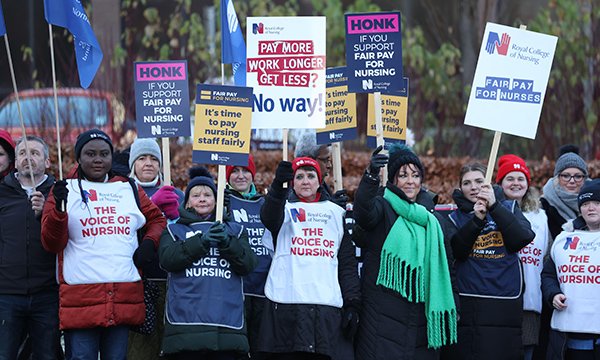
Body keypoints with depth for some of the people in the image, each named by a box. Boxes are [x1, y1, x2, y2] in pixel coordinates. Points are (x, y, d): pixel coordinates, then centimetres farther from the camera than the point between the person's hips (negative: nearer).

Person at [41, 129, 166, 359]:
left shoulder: (129, 190, 15)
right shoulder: (67, 190, 5)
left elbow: (157, 219, 27)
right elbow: (51, 244, -2)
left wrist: (149, 243, 7)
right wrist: (59, 208, -19)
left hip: (125, 298, 3)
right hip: (80, 299, -3)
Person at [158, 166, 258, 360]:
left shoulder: (235, 230, 22)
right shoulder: (175, 230, 18)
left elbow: (248, 264, 6)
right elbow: (167, 259, -3)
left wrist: (227, 242, -12)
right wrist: (201, 241, -14)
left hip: (227, 321, 1)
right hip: (186, 322, -1)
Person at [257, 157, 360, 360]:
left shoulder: (336, 213, 18)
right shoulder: (285, 208, 10)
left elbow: (348, 263, 15)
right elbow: (270, 217, -17)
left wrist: (352, 303, 5)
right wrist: (278, 185, -36)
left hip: (329, 308, 2)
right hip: (287, 305, -2)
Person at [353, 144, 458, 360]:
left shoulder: (432, 219, 16)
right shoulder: (383, 207, 1)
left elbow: (445, 265, 20)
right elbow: (363, 211, -23)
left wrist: (449, 309, 13)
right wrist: (371, 176, -40)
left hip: (423, 309, 4)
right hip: (384, 310, -4)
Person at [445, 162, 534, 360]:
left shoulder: (508, 208, 11)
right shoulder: (456, 216, 12)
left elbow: (523, 238, -8)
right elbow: (455, 251, -5)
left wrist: (494, 206, -13)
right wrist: (476, 220, -17)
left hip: (504, 304, -1)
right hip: (467, 305, 1)